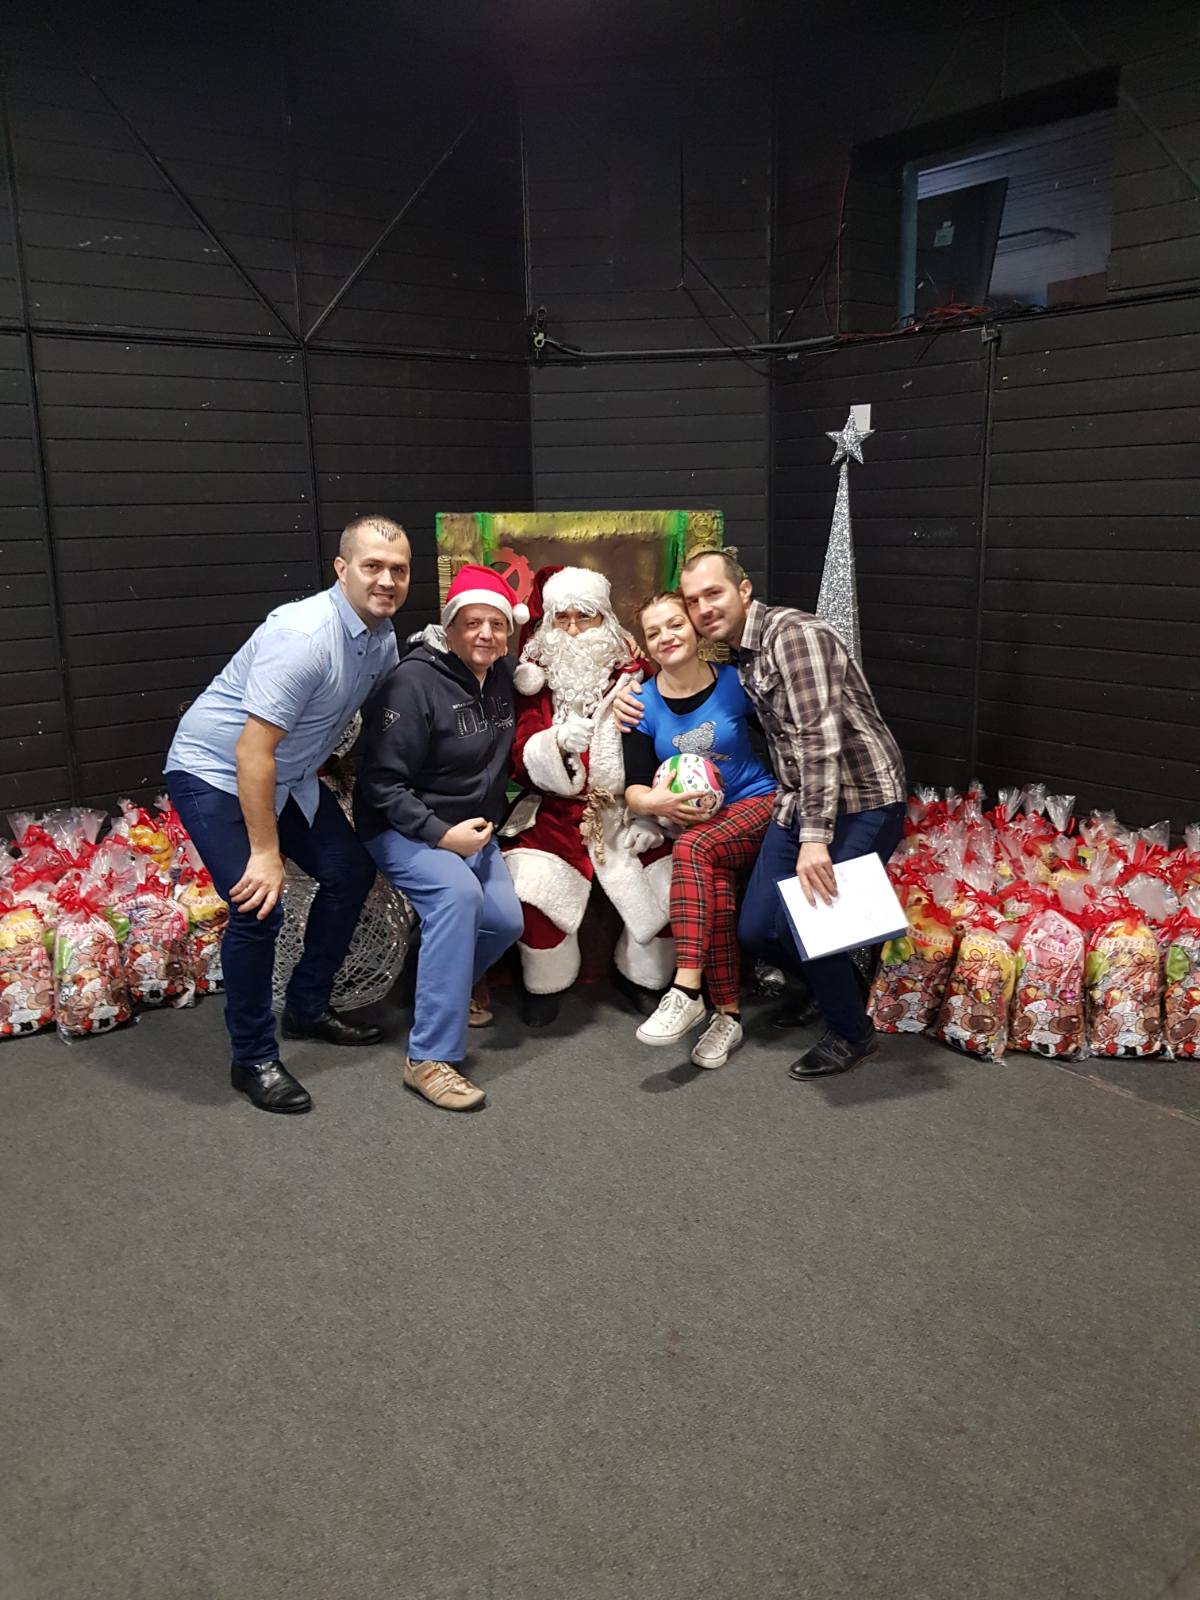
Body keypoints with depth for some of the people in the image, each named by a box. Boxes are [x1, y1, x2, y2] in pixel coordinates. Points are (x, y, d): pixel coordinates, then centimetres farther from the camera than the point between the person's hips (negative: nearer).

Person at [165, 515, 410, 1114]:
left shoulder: (384, 638, -4)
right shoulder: (303, 635, -31)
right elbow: (254, 750, -32)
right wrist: (265, 853, -29)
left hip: (289, 775, 9)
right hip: (213, 773, -9)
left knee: (351, 871, 8)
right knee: (258, 908, -18)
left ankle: (307, 1008, 25)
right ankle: (253, 1059, 1)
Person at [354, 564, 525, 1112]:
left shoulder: (501, 676, 2)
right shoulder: (414, 683, -20)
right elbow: (381, 782, -20)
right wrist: (440, 835, -25)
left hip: (473, 829, 7)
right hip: (404, 829, -7)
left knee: (506, 920, -10)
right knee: (458, 893, -32)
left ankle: (445, 985, 23)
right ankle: (430, 1057, -28)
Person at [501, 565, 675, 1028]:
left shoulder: (631, 674, 1)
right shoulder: (535, 679, 2)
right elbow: (520, 760, -6)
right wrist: (557, 741, -27)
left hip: (627, 811, 1)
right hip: (558, 812, -1)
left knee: (671, 883, -14)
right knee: (533, 884, -23)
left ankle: (647, 977, 17)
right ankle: (546, 983, 7)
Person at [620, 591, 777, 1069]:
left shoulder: (734, 682, -3)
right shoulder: (643, 704, 1)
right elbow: (633, 788, -3)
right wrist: (656, 801, -25)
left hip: (755, 803, -2)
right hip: (691, 821, 2)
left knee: (692, 848, -32)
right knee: (716, 896, -27)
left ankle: (686, 990, -32)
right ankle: (728, 1015, -15)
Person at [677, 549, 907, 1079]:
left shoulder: (794, 635, -17)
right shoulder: (740, 654, 12)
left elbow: (821, 737, -25)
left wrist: (814, 837, -30)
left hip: (859, 800, -8)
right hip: (798, 802, 8)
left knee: (799, 922, -14)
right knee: (756, 930, 4)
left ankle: (851, 1032, 11)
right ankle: (829, 983, 31)